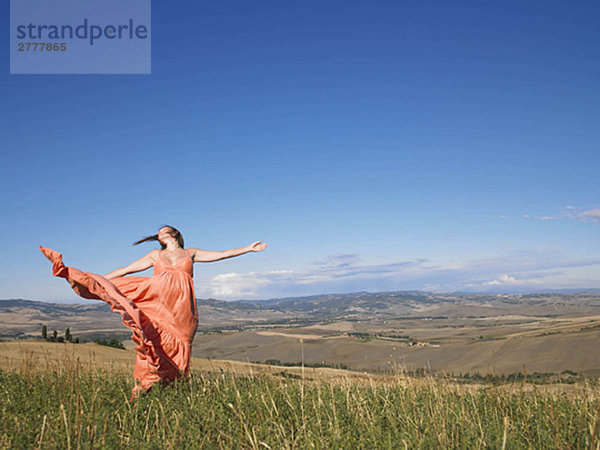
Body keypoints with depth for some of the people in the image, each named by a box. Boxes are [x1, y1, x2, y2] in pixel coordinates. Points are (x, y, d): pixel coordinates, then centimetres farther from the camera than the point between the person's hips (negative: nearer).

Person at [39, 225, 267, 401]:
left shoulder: (190, 253, 28)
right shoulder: (155, 255, 29)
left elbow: (221, 254, 25)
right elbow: (126, 270, 26)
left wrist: (248, 248, 22)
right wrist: (100, 279, 19)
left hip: (182, 305, -1)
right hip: (156, 294, 1)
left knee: (173, 346, -10)